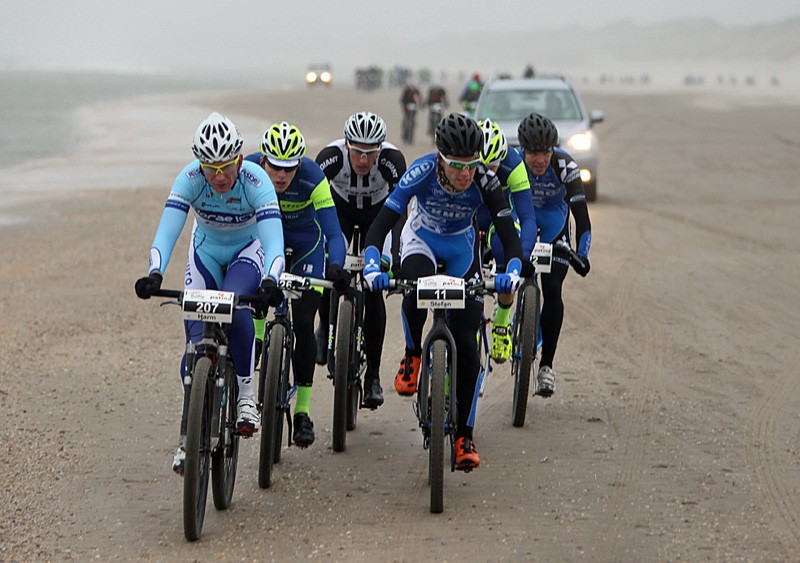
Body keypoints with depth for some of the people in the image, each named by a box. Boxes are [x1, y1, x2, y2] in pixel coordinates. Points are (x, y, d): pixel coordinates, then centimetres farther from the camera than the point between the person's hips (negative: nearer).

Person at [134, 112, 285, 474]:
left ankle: (246, 394, -18)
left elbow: (273, 240, -41)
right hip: (206, 250, 2)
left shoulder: (255, 181, -33)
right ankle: (189, 435, 2)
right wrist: (154, 274, -54)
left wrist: (270, 280, -61)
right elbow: (166, 231, -36)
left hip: (249, 249, -2)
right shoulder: (190, 179, -28)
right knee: (197, 339, -10)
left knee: (236, 306, -34)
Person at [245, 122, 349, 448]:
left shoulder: (313, 178, -33)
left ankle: (302, 411, -3)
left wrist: (335, 267, -53)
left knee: (303, 323, -11)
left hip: (305, 244, -2)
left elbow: (334, 233, -35)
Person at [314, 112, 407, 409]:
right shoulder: (331, 157, -35)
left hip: (378, 211, -1)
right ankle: (325, 327, 17)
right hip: (340, 208, 1)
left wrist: (390, 255, -47)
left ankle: (373, 374, -4)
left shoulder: (392, 160, -36)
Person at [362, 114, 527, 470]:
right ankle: (412, 356, -5)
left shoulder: (484, 181, -28)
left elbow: (510, 236, -30)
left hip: (461, 246, 1)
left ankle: (463, 436, 2)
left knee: (465, 340, -8)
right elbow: (380, 225, -35)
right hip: (421, 237, -1)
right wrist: (372, 268, -51)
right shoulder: (422, 172, -32)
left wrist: (513, 271, -50)